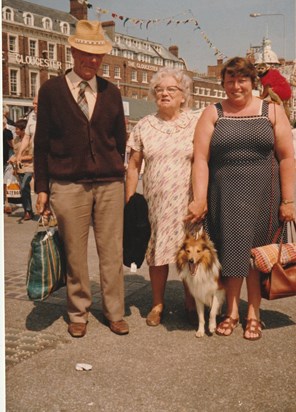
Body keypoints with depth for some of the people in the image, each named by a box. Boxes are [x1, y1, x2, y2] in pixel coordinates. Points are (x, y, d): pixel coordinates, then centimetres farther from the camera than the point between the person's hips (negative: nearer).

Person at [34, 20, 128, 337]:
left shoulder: (111, 92, 10)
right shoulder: (51, 90, 3)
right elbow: (41, 142, 4)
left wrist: (121, 178, 10)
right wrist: (41, 187, 0)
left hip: (109, 184, 2)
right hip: (68, 185, -2)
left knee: (112, 253, 5)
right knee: (74, 254, 5)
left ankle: (115, 314, 19)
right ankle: (78, 315, 22)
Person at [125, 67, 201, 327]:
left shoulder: (197, 123, 2)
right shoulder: (143, 127, 6)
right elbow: (133, 166, 8)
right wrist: (129, 201, 4)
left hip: (188, 201, -1)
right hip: (155, 201, 2)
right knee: (157, 252, 8)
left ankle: (191, 301, 26)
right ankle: (158, 304, 25)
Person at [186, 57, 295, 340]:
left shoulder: (272, 112, 5)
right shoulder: (212, 114, 5)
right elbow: (200, 159, -3)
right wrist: (199, 200, -12)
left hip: (262, 194, 0)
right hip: (225, 195, 1)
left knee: (257, 252, 7)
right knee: (230, 251, 5)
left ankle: (253, 314, 20)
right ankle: (231, 312, 20)